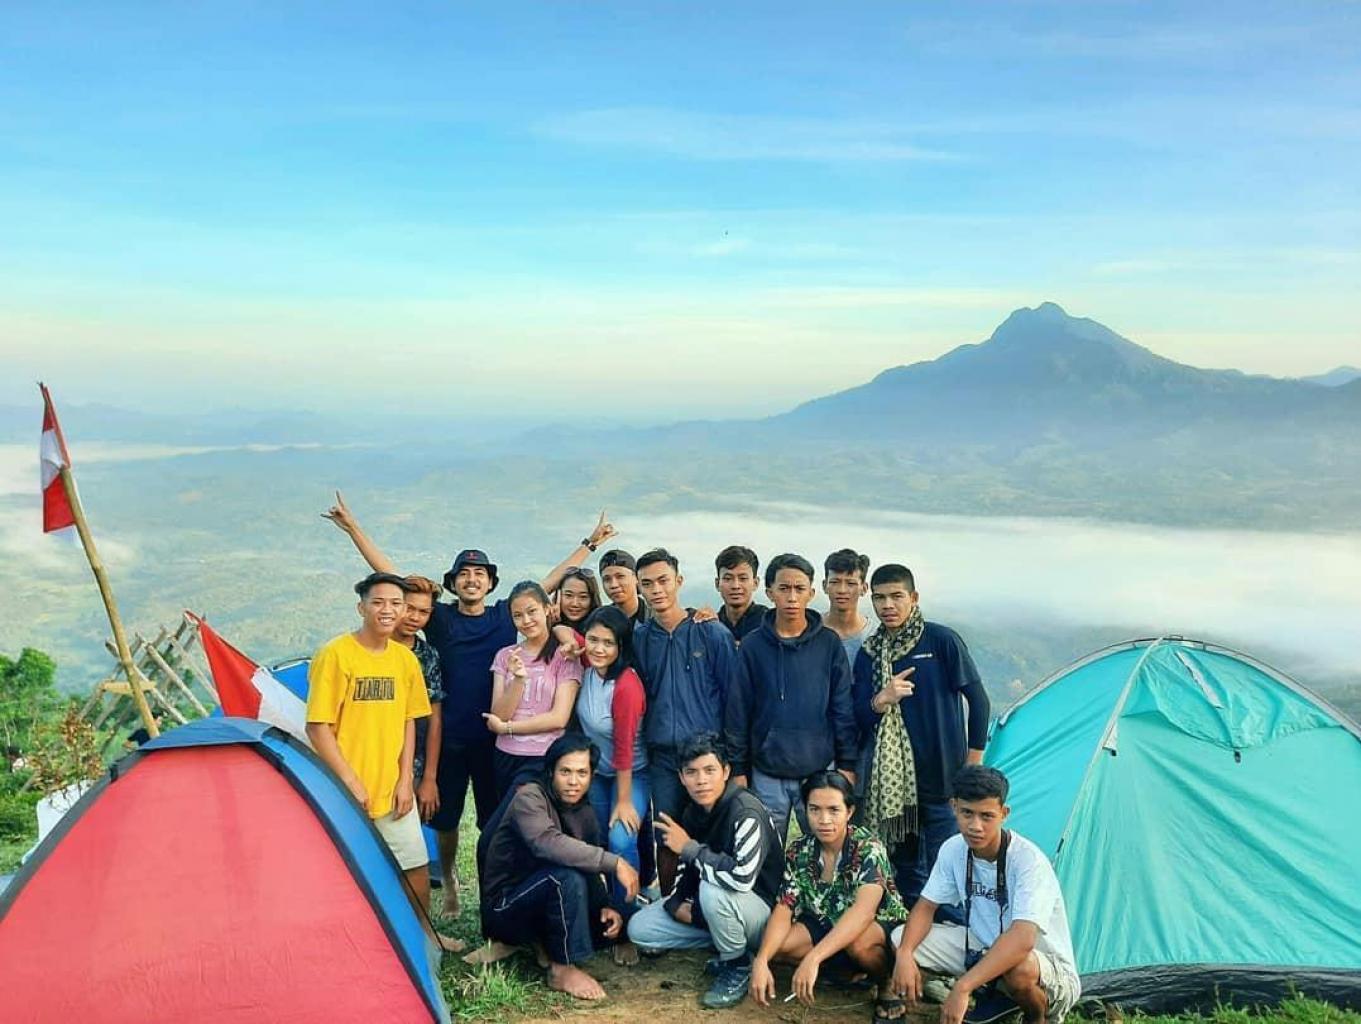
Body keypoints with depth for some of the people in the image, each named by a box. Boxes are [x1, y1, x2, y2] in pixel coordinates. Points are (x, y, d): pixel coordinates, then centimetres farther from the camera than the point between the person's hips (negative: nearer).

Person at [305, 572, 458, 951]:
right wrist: (350, 781, -16)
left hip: (392, 789, 5)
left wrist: (405, 779, 2)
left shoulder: (405, 659, 4)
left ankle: (424, 932, 32)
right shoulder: (335, 655, -13)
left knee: (416, 863, 13)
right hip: (347, 793, -5)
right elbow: (318, 728, -13)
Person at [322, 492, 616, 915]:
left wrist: (589, 544, 9)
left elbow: (551, 582, 7)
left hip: (494, 737, 0)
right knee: (445, 818, 12)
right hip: (449, 737, 0)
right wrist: (353, 529, -9)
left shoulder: (506, 615, 1)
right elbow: (391, 576, -5)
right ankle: (448, 885, 32)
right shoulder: (440, 618, -1)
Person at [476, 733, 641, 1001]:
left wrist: (605, 907, -13)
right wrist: (614, 862, -37)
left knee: (615, 923, -6)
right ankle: (562, 969, -19)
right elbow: (548, 843, -39)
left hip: (543, 904, 8)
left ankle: (544, 943, 9)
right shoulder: (529, 798, -20)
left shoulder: (584, 813, 4)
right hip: (504, 908, -8)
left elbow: (590, 873, 8)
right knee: (567, 875, -33)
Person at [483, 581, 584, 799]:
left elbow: (559, 718, -10)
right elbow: (498, 716, -1)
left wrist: (505, 728, -6)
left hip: (543, 758, -4)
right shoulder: (505, 656, 8)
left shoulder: (564, 655, -3)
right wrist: (518, 679, -16)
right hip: (505, 756, 4)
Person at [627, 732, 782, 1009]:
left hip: (761, 911, -8)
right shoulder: (693, 812, -1)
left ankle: (738, 968, -11)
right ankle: (727, 945, 8)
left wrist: (689, 848, -29)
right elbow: (688, 869, 11)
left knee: (712, 890, -37)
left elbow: (743, 877, -41)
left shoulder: (746, 811, -27)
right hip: (711, 908, 8)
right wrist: (677, 904, -10)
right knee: (639, 929, -1)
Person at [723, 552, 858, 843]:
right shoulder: (753, 646, 0)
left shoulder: (829, 644, 0)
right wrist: (738, 769, 1)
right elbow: (737, 712, 3)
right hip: (767, 776, 1)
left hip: (820, 772, 0)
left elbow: (843, 709, 2)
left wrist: (847, 765, -1)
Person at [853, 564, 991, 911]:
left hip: (942, 777, -4)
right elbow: (858, 719, 7)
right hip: (890, 778, 4)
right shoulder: (868, 653, 7)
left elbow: (978, 700, 0)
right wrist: (880, 701, -14)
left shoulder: (942, 640, -5)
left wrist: (973, 762, -1)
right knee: (904, 867, 11)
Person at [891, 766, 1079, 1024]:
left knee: (1020, 968, -41)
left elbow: (1021, 940, -40)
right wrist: (904, 954, -21)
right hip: (983, 950, 6)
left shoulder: (1029, 861, -28)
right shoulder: (953, 849, -9)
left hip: (1047, 968, -6)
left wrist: (963, 987, -45)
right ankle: (993, 996, 8)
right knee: (900, 939, -7)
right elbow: (926, 907, 0)